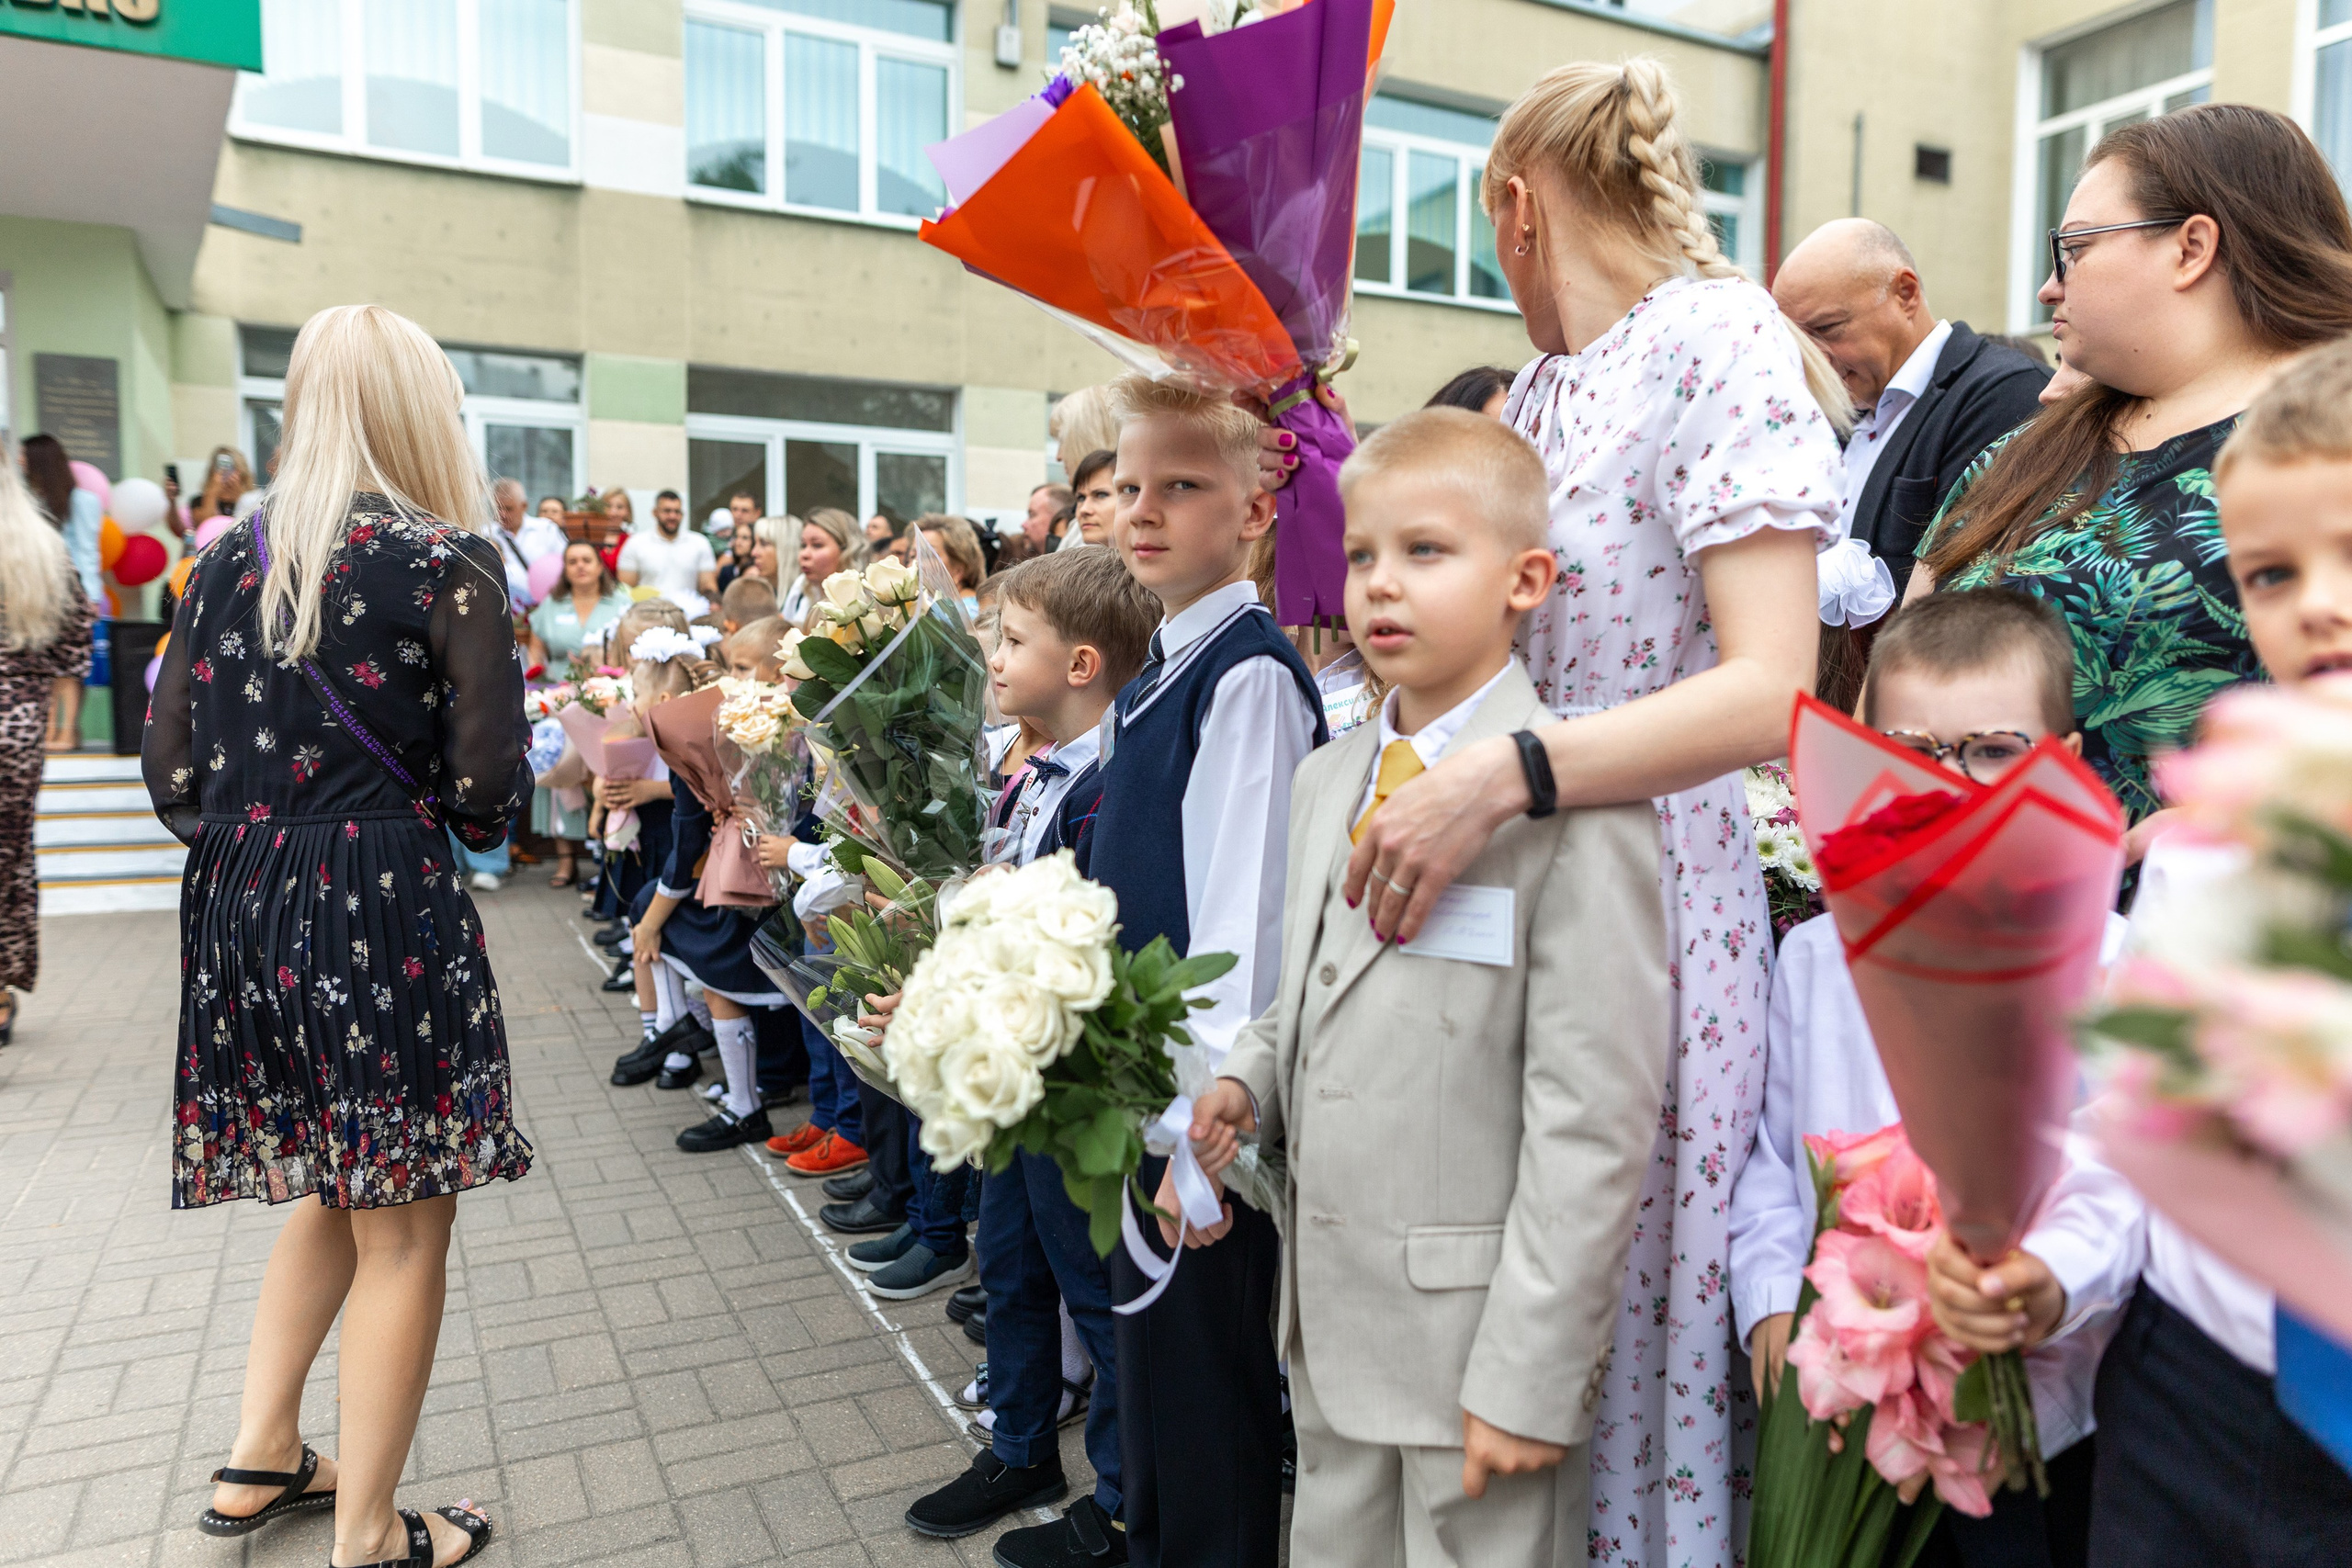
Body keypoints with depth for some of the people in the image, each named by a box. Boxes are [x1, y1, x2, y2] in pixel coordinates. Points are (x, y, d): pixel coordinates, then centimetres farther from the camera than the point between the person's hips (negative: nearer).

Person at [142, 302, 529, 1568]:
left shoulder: (231, 555, 7)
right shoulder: (447, 559, -10)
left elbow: (170, 765, 7)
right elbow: (486, 783, -14)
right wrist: (465, 810, 8)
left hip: (240, 905, 7)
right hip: (384, 910, -6)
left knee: (332, 1189, 26)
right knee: (402, 1225, 8)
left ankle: (262, 1458, 35)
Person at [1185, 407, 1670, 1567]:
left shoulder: (1576, 801, -17)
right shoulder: (1324, 782, 7)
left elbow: (1594, 1116, -18)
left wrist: (1529, 1372, -17)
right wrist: (1248, 1084, -1)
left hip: (1482, 1336, -7)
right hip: (1330, 1325, 7)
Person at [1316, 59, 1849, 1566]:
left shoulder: (1719, 337, -8)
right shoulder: (1529, 396, 15)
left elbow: (1771, 690, -18)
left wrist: (1504, 776, -28)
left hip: (1659, 894, -7)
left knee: (1632, 1312, 4)